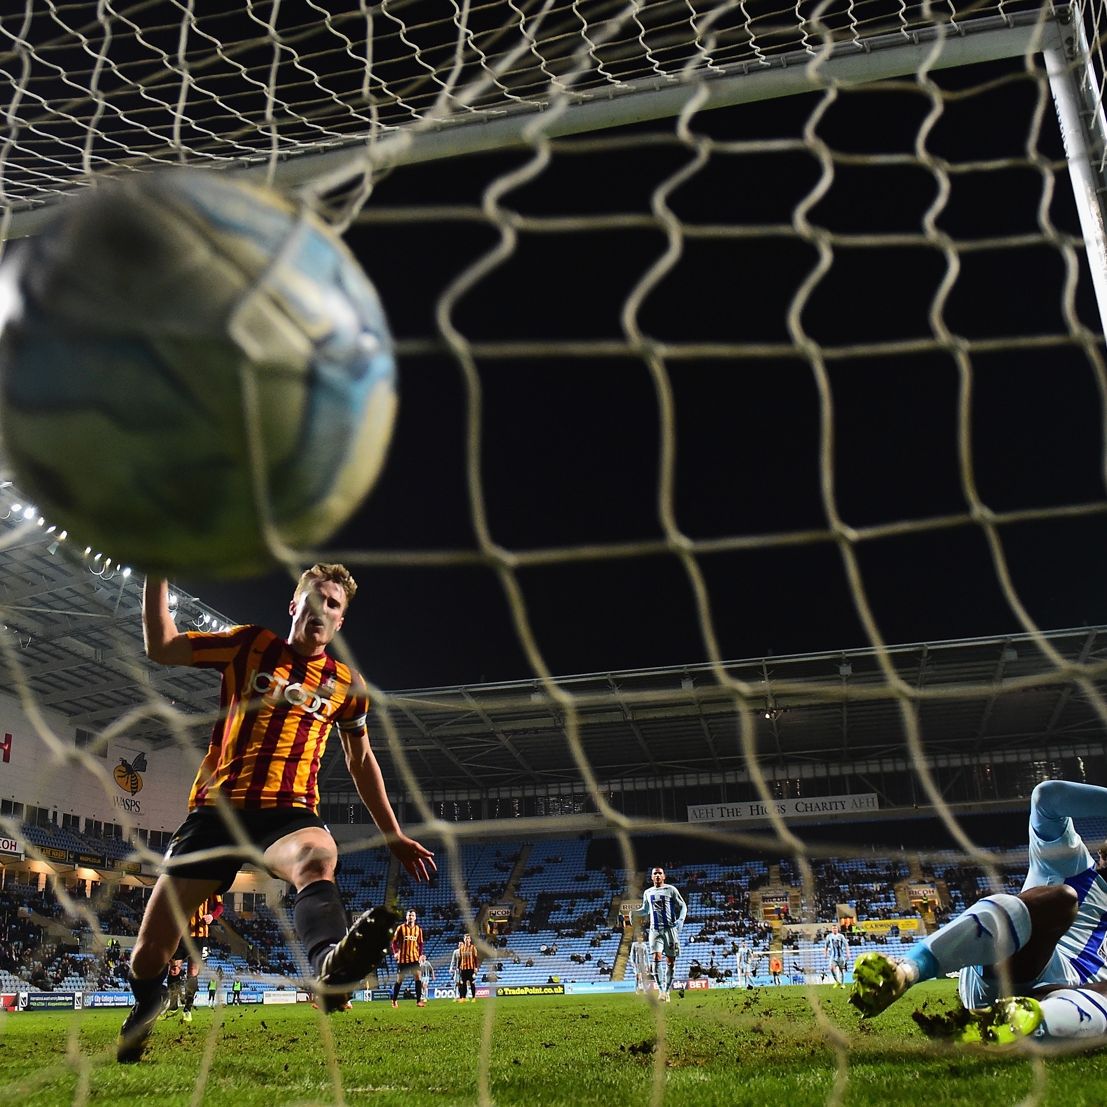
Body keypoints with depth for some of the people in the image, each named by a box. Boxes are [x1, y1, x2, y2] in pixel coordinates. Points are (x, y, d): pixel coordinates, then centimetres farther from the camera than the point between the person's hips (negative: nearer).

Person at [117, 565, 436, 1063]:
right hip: (215, 809, 1)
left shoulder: (347, 683, 12)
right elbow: (160, 648, 9)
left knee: (318, 856, -39)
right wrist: (157, 572, 1)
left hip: (288, 812, -1)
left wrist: (394, 836, 24)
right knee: (151, 949, 1)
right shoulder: (250, 645, 10)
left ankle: (330, 965, -69)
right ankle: (140, 1020, 36)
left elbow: (361, 760, 24)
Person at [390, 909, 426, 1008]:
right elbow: (394, 941, 1)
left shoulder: (418, 929, 7)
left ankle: (418, 1001, -5)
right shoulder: (401, 928, -1)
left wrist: (421, 954, 2)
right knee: (399, 980, 5)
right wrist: (395, 952, -12)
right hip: (402, 958, -2)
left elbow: (420, 943, 13)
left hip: (415, 958, 2)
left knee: (418, 978, -10)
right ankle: (394, 1000, 21)